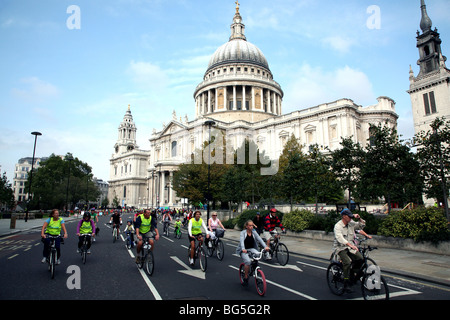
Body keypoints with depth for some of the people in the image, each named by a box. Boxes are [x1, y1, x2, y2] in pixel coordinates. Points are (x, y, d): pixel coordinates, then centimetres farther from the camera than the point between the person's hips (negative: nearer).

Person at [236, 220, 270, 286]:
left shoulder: (254, 232, 2)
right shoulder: (243, 233, -9)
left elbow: (259, 239, -11)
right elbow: (241, 241, -25)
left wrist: (265, 246, -29)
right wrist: (243, 249, -45)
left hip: (252, 249, 3)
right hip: (244, 250, -3)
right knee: (248, 261, -29)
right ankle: (245, 277, -8)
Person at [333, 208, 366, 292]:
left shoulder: (351, 223, 6)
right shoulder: (338, 226, -14)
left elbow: (362, 226, 16)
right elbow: (340, 238, -28)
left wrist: (359, 218, -3)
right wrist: (350, 245, -41)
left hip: (350, 247, 6)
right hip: (341, 248, -6)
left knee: (360, 258, -18)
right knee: (347, 262, -27)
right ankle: (346, 284, -17)